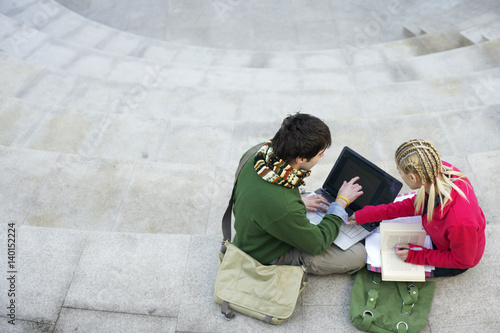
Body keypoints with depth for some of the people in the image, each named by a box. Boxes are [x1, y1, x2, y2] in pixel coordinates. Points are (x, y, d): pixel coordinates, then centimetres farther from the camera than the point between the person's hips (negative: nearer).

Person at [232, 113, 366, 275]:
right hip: (268, 260, -7)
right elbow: (317, 244, -21)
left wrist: (299, 202, 2)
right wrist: (341, 202, -11)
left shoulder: (256, 160, -18)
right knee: (358, 254, -7)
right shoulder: (284, 208, -41)